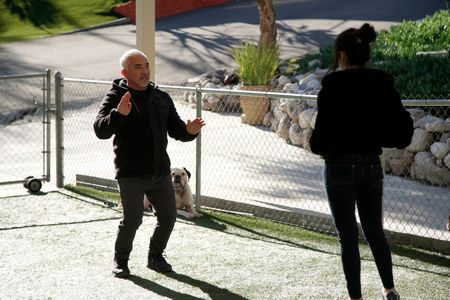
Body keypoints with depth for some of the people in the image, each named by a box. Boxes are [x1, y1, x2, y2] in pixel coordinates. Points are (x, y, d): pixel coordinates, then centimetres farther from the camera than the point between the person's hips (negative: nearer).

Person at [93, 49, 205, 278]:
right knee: (132, 219, -8)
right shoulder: (115, 97, -5)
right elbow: (100, 130, -16)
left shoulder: (161, 98, 12)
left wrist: (189, 131, -11)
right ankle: (120, 260, 15)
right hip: (131, 173, -5)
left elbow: (175, 129, 12)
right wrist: (118, 114, -34)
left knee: (168, 217, 7)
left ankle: (155, 257, 28)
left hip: (160, 172, 5)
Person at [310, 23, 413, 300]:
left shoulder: (334, 86, -15)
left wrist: (318, 146, 3)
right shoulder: (383, 84, 0)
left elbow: (324, 131, -17)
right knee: (375, 231, 19)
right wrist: (374, 138, 11)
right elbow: (404, 129, 1)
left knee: (348, 236, 5)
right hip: (372, 165, 5)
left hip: (341, 166, -5)